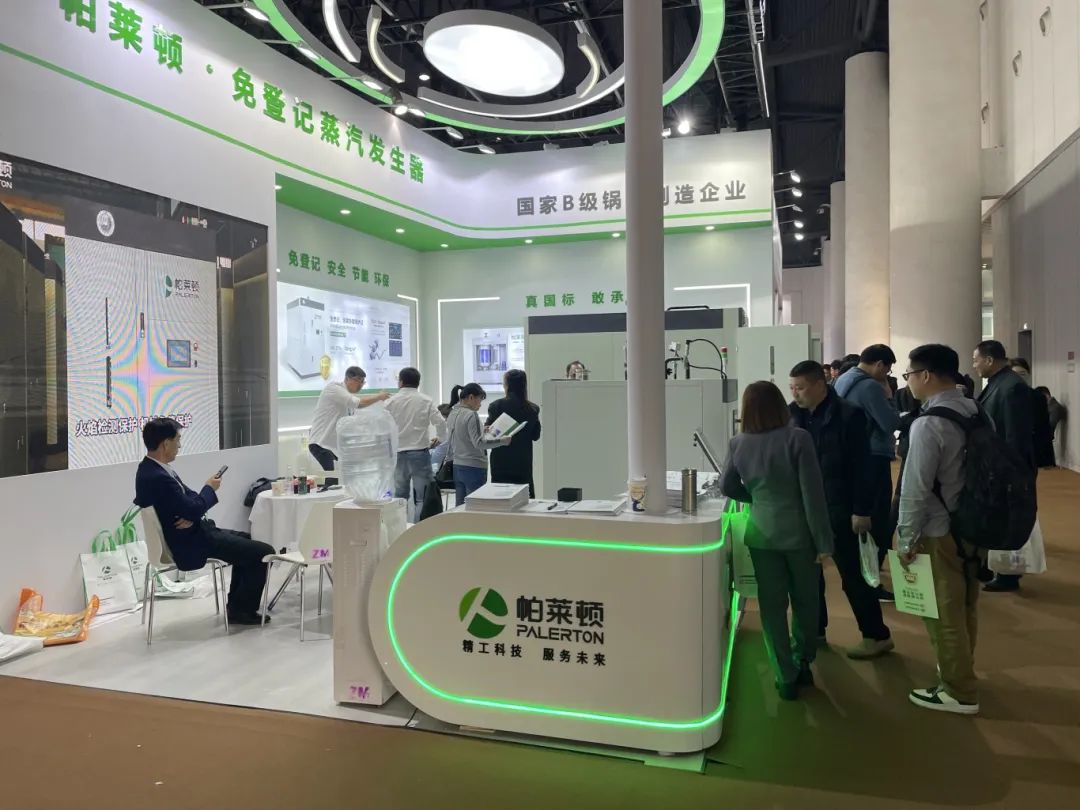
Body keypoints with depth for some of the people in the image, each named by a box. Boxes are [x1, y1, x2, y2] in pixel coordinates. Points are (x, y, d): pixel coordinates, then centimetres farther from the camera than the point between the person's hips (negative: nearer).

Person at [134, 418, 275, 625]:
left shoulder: (151, 468, 6)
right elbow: (193, 508, -25)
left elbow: (188, 498, 10)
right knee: (263, 552, -8)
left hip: (191, 532, 11)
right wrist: (210, 489, -6)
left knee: (247, 541, 25)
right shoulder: (158, 477, -27)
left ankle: (236, 603, 28)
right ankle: (241, 610, 7)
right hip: (188, 544, -11)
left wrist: (192, 516, -12)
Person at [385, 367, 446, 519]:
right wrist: (439, 438, 10)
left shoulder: (391, 402, 2)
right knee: (422, 496, 1)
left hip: (398, 453, 2)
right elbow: (441, 422, -8)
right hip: (420, 452, -2)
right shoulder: (426, 401, -2)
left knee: (399, 495, 12)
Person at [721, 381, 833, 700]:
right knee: (805, 602, 18)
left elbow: (728, 487, 10)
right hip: (799, 532, -1)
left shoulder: (738, 444, -4)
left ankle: (786, 678, 15)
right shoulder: (798, 438, -14)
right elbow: (813, 493, -15)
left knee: (772, 606, 11)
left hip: (762, 533, 2)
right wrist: (824, 541, -9)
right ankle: (802, 664, 35)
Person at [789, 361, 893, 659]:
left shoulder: (848, 415, -12)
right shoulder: (793, 415, 2)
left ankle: (877, 635, 16)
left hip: (838, 509, -5)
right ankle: (814, 628, 27)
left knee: (852, 574, 3)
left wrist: (861, 510, -13)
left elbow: (860, 466, -12)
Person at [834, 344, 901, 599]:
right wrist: (888, 395, -5)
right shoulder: (870, 386, -18)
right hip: (873, 460, -9)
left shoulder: (842, 380, 11)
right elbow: (891, 423, -17)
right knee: (878, 522, -1)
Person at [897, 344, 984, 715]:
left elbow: (916, 488, -22)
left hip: (941, 533, -8)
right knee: (964, 607, 22)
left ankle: (959, 691, 19)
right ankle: (960, 669, 40)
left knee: (944, 613, 7)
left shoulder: (929, 424, -22)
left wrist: (906, 539, -12)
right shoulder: (977, 414, 3)